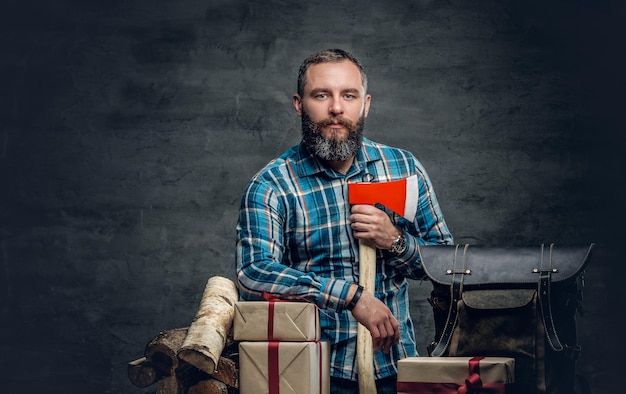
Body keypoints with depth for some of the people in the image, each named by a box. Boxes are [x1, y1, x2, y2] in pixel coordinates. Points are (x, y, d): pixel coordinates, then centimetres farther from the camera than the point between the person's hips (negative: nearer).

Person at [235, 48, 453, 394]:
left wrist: (396, 241, -10)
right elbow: (254, 274, -19)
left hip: (394, 365, 0)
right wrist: (352, 295, -24)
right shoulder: (270, 186, -4)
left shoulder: (403, 167, 7)